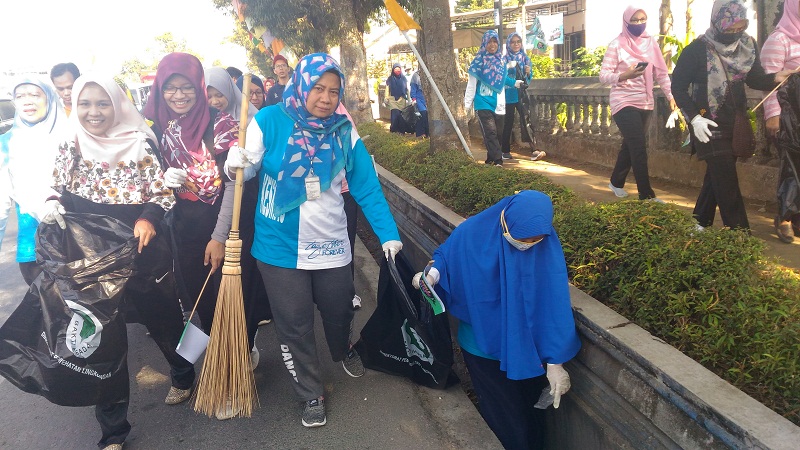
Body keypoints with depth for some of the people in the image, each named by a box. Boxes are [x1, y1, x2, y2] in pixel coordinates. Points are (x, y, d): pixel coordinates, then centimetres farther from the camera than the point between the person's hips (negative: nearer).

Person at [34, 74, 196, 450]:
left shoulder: (139, 144, -7)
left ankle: (182, 375, 47)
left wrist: (148, 218, -25)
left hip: (144, 255, -2)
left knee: (162, 319, 14)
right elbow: (59, 193, 12)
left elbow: (163, 194, -6)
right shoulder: (69, 149, 2)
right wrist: (53, 205, -11)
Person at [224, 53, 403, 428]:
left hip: (331, 244, 2)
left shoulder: (343, 130, -6)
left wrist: (388, 234, -9)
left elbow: (366, 186, -5)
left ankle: (344, 350, 55)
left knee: (339, 311, 19)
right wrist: (234, 165, -29)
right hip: (280, 246, -2)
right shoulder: (269, 122, -12)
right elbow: (248, 169, -5)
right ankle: (311, 394, 31)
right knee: (295, 325, 9)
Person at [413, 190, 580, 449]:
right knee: (508, 427, 9)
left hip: (527, 347, 2)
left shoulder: (546, 242, -19)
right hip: (484, 346, -1)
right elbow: (445, 258, -3)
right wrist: (431, 274, -26)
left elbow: (554, 302, -18)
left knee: (533, 417, 20)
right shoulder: (474, 232, -21)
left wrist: (555, 361, -17)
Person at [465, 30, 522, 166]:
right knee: (490, 132, -13)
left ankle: (491, 159, 19)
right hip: (483, 102, -5)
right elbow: (472, 83, -4)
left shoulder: (501, 60, 9)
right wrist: (467, 103, -6)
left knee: (493, 133, 10)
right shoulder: (479, 61, -4)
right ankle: (497, 160, -16)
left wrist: (515, 82, 7)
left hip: (497, 103, 5)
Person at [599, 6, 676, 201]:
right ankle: (646, 195, -4)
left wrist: (671, 96, -2)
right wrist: (624, 75, -28)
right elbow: (603, 76, -11)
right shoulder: (617, 44, -7)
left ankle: (616, 182, 35)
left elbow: (661, 73, 7)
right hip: (624, 102, -5)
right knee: (639, 148, -10)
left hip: (645, 103, 5)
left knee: (630, 145, 16)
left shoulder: (651, 42, 6)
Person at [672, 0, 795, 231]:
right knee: (727, 183, -6)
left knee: (717, 177, 13)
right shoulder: (697, 49, -15)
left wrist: (775, 77, -13)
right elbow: (678, 86, -10)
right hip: (710, 125, -6)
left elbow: (754, 78, 9)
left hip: (736, 123, 6)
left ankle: (700, 223, 27)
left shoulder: (748, 44, 1)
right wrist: (695, 117, -18)